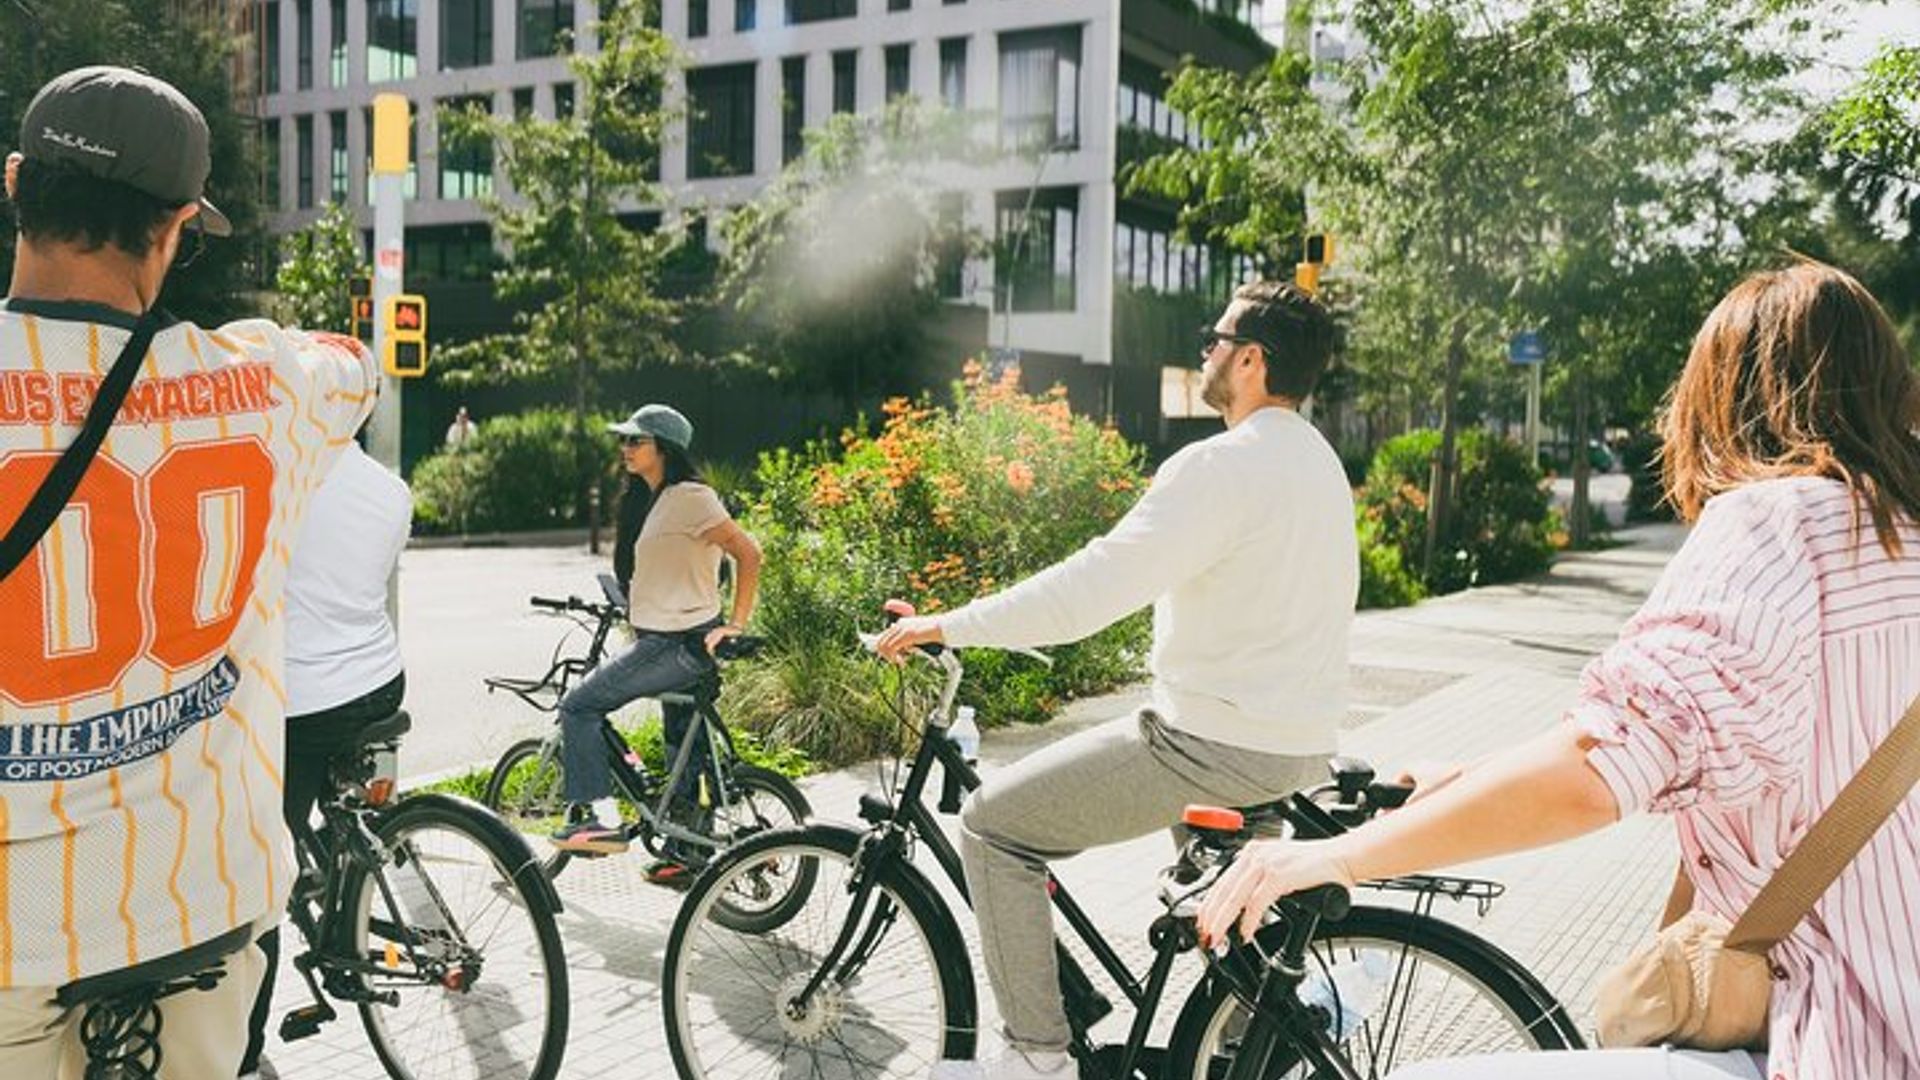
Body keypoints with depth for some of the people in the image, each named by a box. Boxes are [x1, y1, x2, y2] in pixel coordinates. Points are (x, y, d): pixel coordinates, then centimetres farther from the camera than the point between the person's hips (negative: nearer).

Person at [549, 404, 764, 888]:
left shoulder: (690, 497, -14)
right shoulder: (664, 499, 16)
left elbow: (748, 553, -19)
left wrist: (737, 624, -18)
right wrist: (633, 612, 17)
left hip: (678, 644, -10)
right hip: (672, 640, 10)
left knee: (578, 705, -6)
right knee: (684, 749, 14)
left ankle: (604, 820, -3)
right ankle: (685, 854, 23)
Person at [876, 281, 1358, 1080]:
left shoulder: (1223, 465, -20)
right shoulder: (1318, 459, 10)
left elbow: (1090, 588, -28)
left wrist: (946, 626, -20)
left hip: (1219, 746, -10)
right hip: (1301, 739, 10)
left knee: (993, 826, -1)